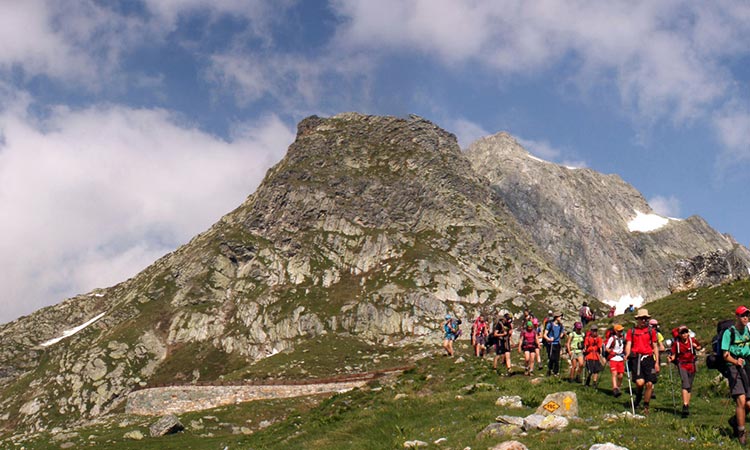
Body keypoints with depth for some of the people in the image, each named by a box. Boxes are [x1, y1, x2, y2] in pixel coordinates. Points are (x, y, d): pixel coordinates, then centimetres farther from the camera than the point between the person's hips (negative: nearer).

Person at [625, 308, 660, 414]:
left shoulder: (651, 331, 12)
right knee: (640, 382, -17)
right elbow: (628, 344, 4)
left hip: (648, 359, 2)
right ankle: (638, 398, 16)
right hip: (636, 358, -2)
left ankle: (646, 407, 13)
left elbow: (655, 347, 13)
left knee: (649, 384, -3)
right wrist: (627, 354, -16)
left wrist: (657, 362, 6)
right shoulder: (631, 331, 10)